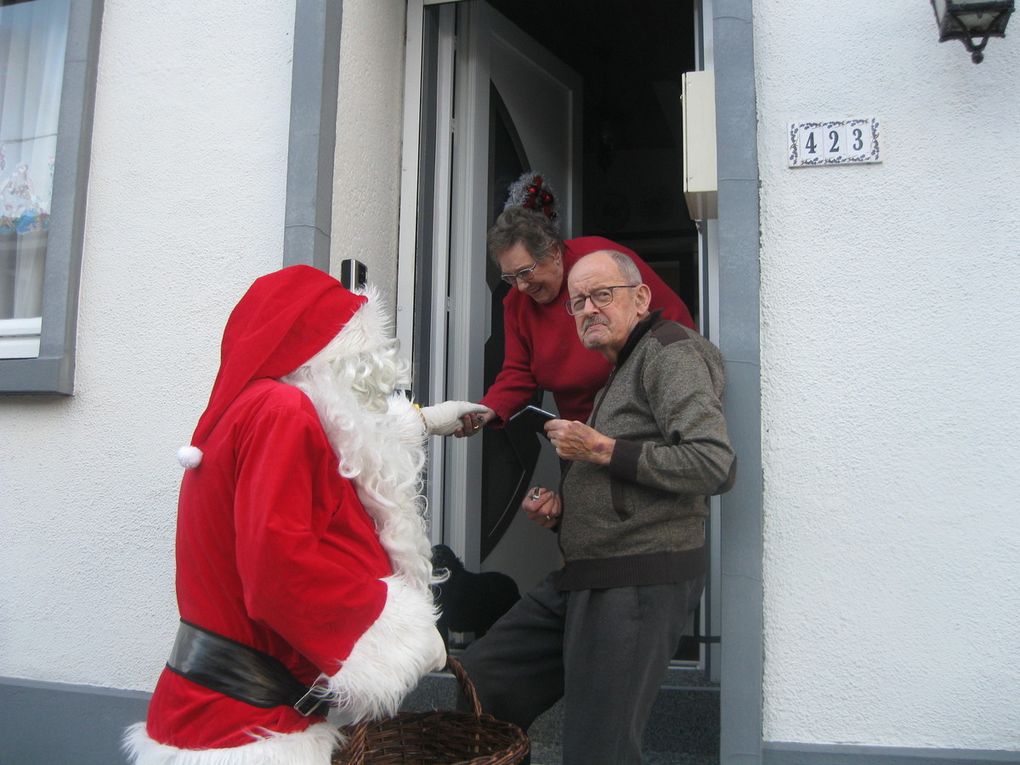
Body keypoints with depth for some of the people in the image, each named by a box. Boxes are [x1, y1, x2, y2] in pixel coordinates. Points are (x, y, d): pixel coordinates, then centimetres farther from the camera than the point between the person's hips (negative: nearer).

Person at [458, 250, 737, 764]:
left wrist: (602, 449, -16)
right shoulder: (621, 371, 23)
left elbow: (714, 465, -22)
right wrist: (560, 507, 9)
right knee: (475, 684, 6)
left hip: (638, 582, -9)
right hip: (583, 580, 10)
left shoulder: (669, 352, -7)